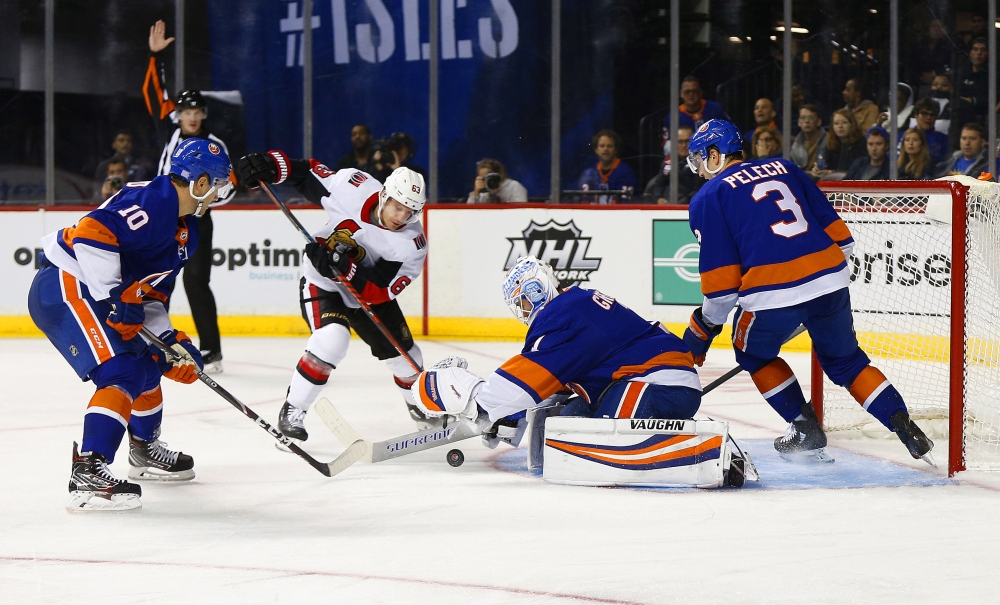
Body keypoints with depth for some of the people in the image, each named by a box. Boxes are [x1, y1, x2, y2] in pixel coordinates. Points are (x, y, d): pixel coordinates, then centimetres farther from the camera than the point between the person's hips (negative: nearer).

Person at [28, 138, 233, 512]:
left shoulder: (186, 233, 14)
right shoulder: (152, 201, -18)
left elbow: (150, 296, 18)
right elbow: (91, 232, -29)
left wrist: (171, 341, 5)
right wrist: (115, 298, -26)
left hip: (90, 294, 11)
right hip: (63, 288, -11)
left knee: (147, 365, 22)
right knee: (122, 373, -21)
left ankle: (145, 450, 43)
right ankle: (88, 474, -29)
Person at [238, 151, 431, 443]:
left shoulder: (412, 242, -27)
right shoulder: (354, 188, -27)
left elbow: (379, 290, -31)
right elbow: (306, 172, -13)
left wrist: (344, 267, -44)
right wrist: (270, 165, -29)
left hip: (369, 293, 3)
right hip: (322, 283, -3)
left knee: (402, 353, 11)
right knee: (332, 339, -30)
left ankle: (419, 402, 46)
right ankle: (292, 411, -14)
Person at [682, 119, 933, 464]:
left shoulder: (709, 198, 6)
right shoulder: (783, 168, 21)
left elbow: (721, 278, 1)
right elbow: (832, 226, 20)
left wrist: (704, 326, 14)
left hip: (772, 293, -5)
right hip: (831, 277, 5)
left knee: (754, 353, 25)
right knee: (844, 360, 24)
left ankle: (805, 429, 18)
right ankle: (904, 426, 11)